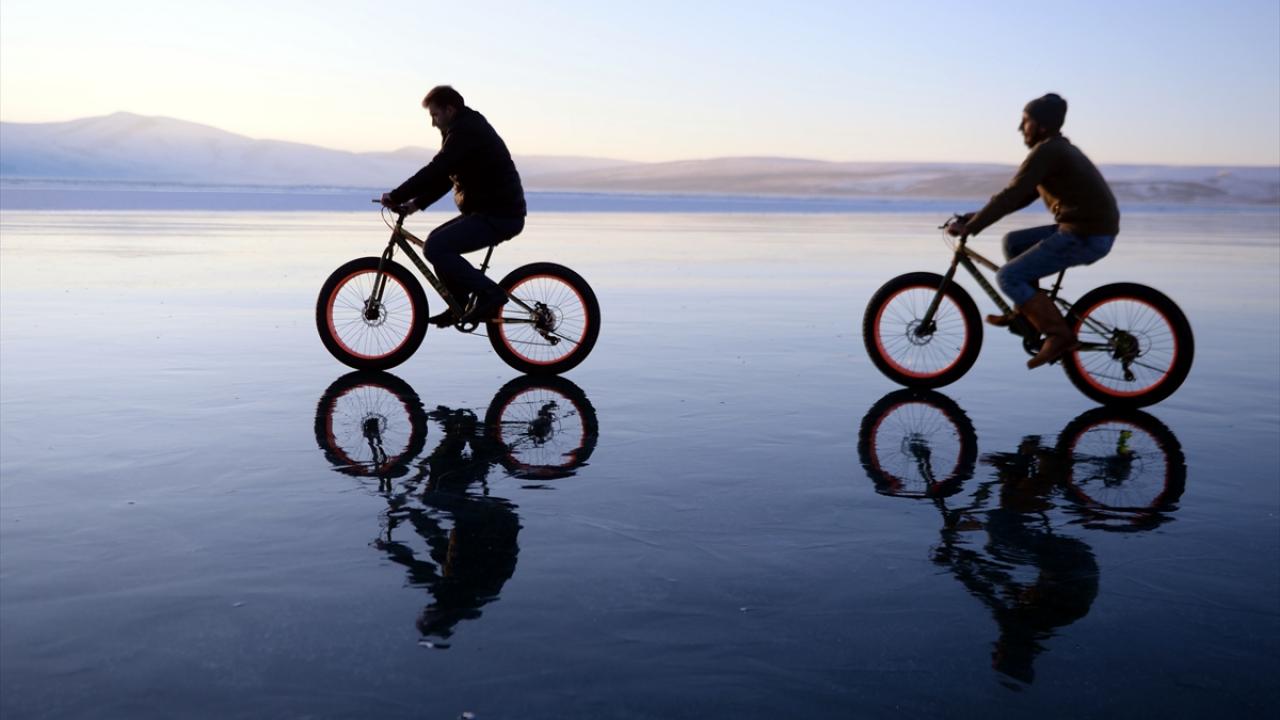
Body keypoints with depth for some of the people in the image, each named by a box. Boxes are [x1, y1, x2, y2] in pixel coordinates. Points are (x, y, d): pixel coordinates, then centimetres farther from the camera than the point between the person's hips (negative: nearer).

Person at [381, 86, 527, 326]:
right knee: (436, 241, 13)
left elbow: (435, 171, -22)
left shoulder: (465, 131, -14)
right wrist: (416, 203, 10)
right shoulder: (468, 128, 19)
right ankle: (460, 307, 17)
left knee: (435, 247, -17)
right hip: (489, 210, 11)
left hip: (498, 216, -11)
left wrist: (396, 196, -17)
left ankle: (490, 294, -10)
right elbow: (444, 176, 20)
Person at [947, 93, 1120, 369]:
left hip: (1086, 236, -10)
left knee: (1008, 277, -8)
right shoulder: (1058, 148, 18)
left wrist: (969, 227, -13)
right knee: (1013, 242, 19)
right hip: (1084, 229, 10)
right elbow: (1023, 195, 21)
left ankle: (1059, 335, -5)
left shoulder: (1047, 151, -13)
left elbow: (1012, 195, -18)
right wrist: (979, 215, 16)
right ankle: (1026, 314, 21)